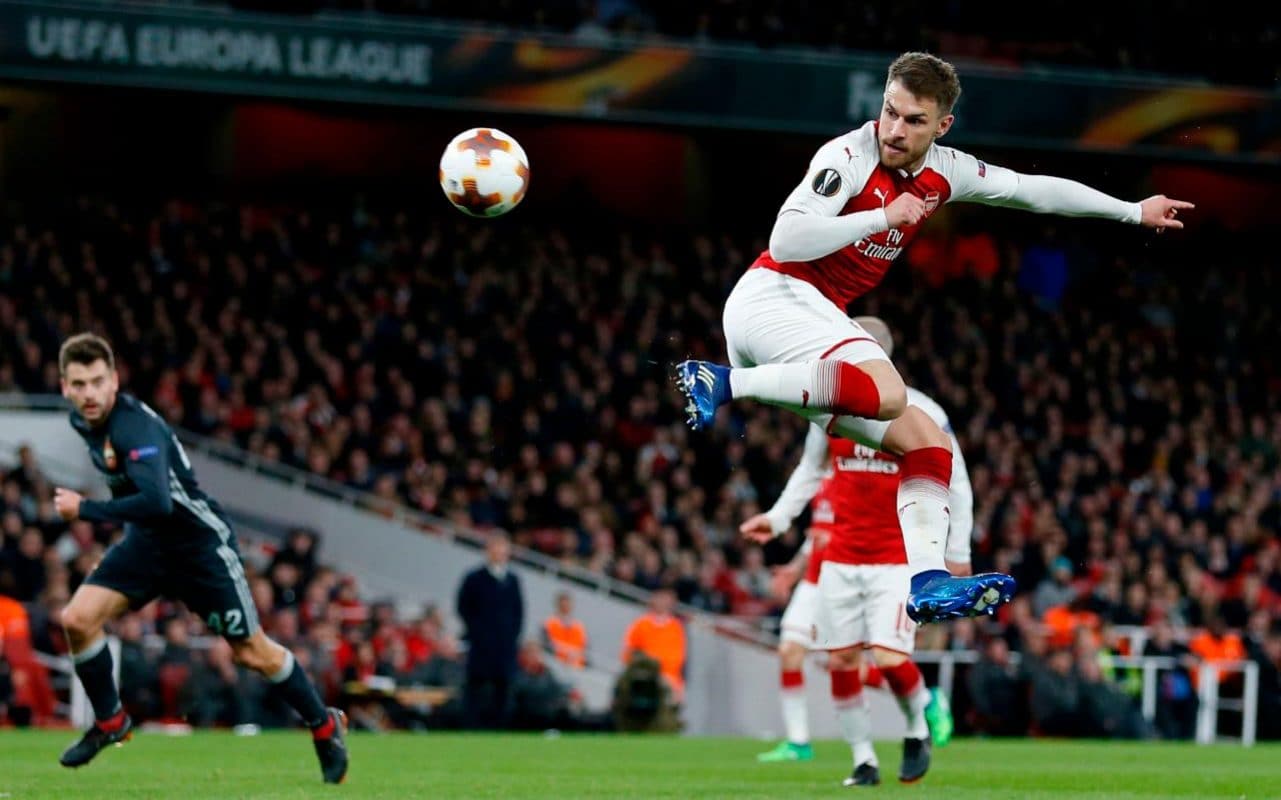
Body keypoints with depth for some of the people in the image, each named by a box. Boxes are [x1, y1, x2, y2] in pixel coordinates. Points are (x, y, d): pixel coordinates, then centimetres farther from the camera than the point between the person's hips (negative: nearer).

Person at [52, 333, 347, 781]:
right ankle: (110, 722, 10)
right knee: (77, 619, -11)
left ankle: (326, 727, 23)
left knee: (252, 653, 1)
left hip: (199, 540, -7)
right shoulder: (84, 420, -4)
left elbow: (156, 503, -44)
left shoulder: (135, 426, -31)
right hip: (146, 542, 7)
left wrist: (85, 509, -35)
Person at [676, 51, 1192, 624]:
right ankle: (723, 384, -25)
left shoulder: (944, 173, 10)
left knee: (926, 441, 6)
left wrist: (1133, 211, 30)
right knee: (886, 394, -33)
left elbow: (1036, 190, 23)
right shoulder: (849, 157, -13)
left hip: (820, 316, 8)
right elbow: (786, 240, -24)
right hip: (771, 297, -8)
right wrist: (885, 216, -20)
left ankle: (928, 581, 1)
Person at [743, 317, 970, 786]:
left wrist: (958, 553, 1)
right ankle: (864, 760, 16)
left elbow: (956, 485, 0)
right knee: (840, 660, 2)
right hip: (841, 557, 4)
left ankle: (920, 726, 15)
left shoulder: (920, 414, -9)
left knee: (887, 657, -15)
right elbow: (811, 470, 18)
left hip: (899, 558, -4)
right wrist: (777, 518, 7)